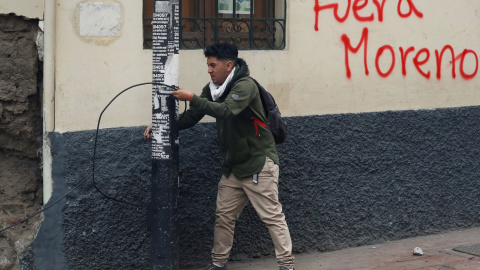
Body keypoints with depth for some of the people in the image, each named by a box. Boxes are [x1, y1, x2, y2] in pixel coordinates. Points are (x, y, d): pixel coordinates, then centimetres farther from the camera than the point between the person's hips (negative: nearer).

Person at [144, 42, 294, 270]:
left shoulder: (245, 85, -18)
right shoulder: (212, 89, 6)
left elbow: (226, 111, -34)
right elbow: (191, 118, 9)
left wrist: (191, 98, -35)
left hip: (258, 163, -8)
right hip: (233, 165, 8)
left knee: (272, 216, -4)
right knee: (223, 215, 10)